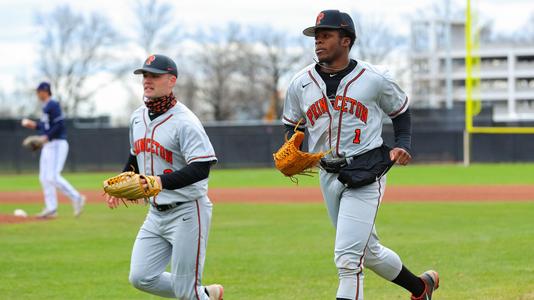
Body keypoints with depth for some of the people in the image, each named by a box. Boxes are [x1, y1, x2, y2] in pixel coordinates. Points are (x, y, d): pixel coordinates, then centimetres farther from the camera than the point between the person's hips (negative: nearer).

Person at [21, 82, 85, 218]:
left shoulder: (53, 105, -13)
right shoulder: (46, 106, 17)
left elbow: (59, 125, -21)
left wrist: (46, 137, -22)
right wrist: (34, 125, 19)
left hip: (57, 144, -11)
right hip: (48, 145, 11)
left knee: (53, 177, -17)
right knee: (44, 178, 8)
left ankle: (76, 198, -9)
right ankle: (51, 208, 10)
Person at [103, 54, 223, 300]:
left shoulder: (185, 122, -17)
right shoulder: (137, 117, 9)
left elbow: (200, 169, -25)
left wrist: (161, 182, -36)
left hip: (187, 212, -8)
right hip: (156, 213, 8)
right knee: (141, 278, 1)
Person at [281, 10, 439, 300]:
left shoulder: (375, 79, -6)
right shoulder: (301, 83, 3)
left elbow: (401, 111, 11)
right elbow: (292, 127, 16)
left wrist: (403, 146, -5)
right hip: (328, 176, 6)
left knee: (347, 258, -16)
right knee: (368, 251, 17)